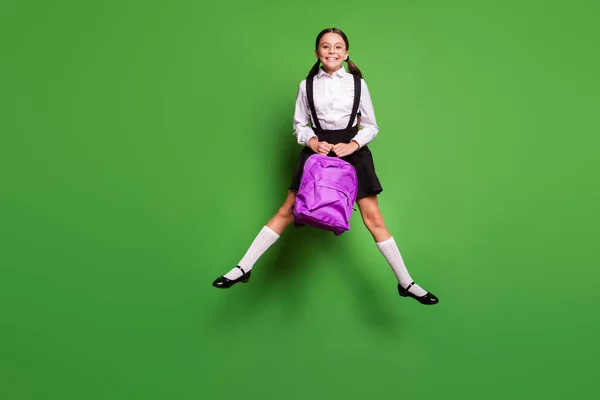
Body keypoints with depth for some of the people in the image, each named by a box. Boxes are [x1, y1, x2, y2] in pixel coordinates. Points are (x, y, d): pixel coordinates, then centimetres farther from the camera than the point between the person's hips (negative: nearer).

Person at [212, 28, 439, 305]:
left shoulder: (358, 83, 2)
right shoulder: (307, 85, 4)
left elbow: (371, 126, 5)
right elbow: (299, 125, 8)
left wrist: (353, 144, -13)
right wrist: (312, 142, -12)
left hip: (352, 149, -1)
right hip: (317, 149, 1)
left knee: (373, 217, -4)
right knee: (287, 210, -1)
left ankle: (406, 283, 5)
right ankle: (243, 269, 7)